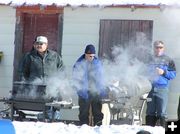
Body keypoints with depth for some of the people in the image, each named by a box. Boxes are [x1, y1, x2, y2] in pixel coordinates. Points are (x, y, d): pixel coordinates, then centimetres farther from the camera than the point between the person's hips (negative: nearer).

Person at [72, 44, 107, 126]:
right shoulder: (79, 64, -5)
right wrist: (81, 91, -15)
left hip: (96, 92, 3)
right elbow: (76, 79, -5)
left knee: (98, 113, 5)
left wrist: (102, 90, 5)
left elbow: (101, 77, 14)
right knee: (84, 113, 2)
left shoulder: (98, 63, 7)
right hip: (84, 93, -3)